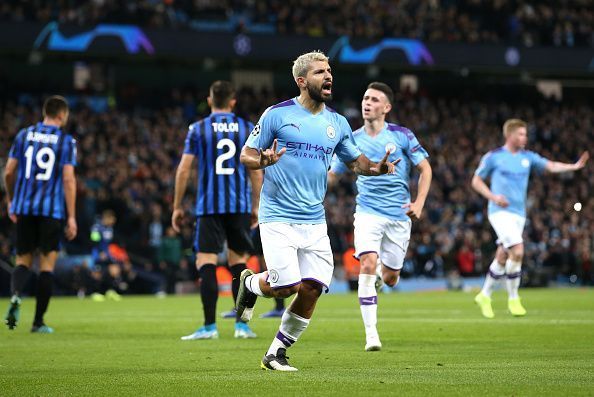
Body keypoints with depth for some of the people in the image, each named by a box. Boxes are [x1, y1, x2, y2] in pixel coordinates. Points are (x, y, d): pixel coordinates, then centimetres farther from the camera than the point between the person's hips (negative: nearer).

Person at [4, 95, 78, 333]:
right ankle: (38, 322, 3)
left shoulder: (24, 135, 8)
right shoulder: (66, 141, -1)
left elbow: (9, 172, 7)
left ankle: (15, 295, -20)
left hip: (24, 208, 3)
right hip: (52, 210, -3)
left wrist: (11, 202, 22)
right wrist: (72, 217, -5)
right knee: (47, 264, 4)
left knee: (23, 260, 11)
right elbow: (69, 179, -7)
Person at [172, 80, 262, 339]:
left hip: (209, 206, -2)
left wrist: (177, 206, 6)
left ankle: (209, 326, -11)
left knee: (206, 263, -3)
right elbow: (256, 171, 7)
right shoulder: (247, 128, 7)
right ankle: (242, 325, 9)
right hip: (240, 206, 2)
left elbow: (183, 169, -1)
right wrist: (255, 206, 15)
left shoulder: (198, 129, 2)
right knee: (238, 263, 11)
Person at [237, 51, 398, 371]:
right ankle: (250, 283, 21)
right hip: (279, 218, -5)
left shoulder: (337, 123, 10)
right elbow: (246, 155, -1)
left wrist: (377, 168, -1)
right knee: (287, 286, -15)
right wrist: (264, 161, -24)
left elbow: (355, 160, 21)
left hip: (315, 221, 5)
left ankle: (276, 354, 13)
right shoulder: (277, 114, -5)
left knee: (312, 289, -4)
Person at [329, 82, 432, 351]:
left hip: (399, 215, 0)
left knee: (390, 277, 5)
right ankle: (371, 334, -18)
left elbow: (425, 169, 5)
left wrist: (419, 203, -5)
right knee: (368, 264, -21)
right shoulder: (352, 140, 3)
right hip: (368, 212, 0)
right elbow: (332, 174, 13)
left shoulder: (402, 135, -2)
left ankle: (381, 278, 46)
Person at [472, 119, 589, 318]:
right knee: (517, 252, -19)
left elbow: (551, 166, -2)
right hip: (500, 212, -6)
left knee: (502, 257, 9)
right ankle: (513, 298, -6)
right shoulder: (493, 156, -3)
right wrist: (493, 197, -12)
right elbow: (476, 181, 3)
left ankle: (484, 296, 26)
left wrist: (574, 166, -18)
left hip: (519, 214, 6)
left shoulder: (527, 157, 9)